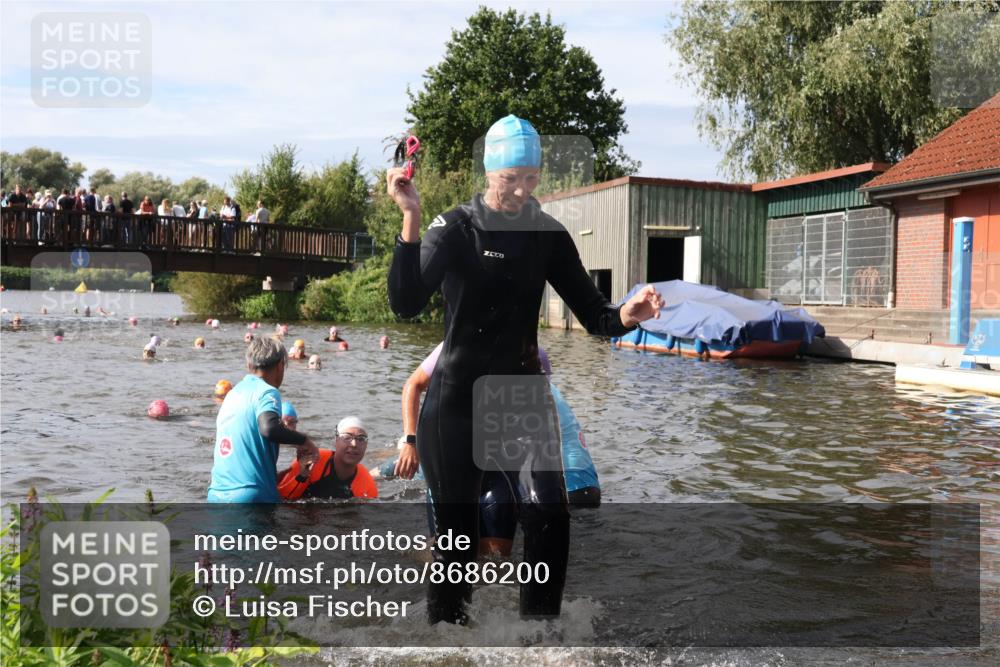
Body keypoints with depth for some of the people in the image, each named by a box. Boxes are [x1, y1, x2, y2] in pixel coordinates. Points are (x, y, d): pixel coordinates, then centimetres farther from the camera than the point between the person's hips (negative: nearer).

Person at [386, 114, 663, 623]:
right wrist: (411, 219, -35)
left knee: (549, 518, -16)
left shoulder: (548, 234, 2)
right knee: (457, 535, 6)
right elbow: (405, 305, -24)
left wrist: (626, 316, -23)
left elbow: (592, 316, 0)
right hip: (456, 402, -2)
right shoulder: (455, 229, -8)